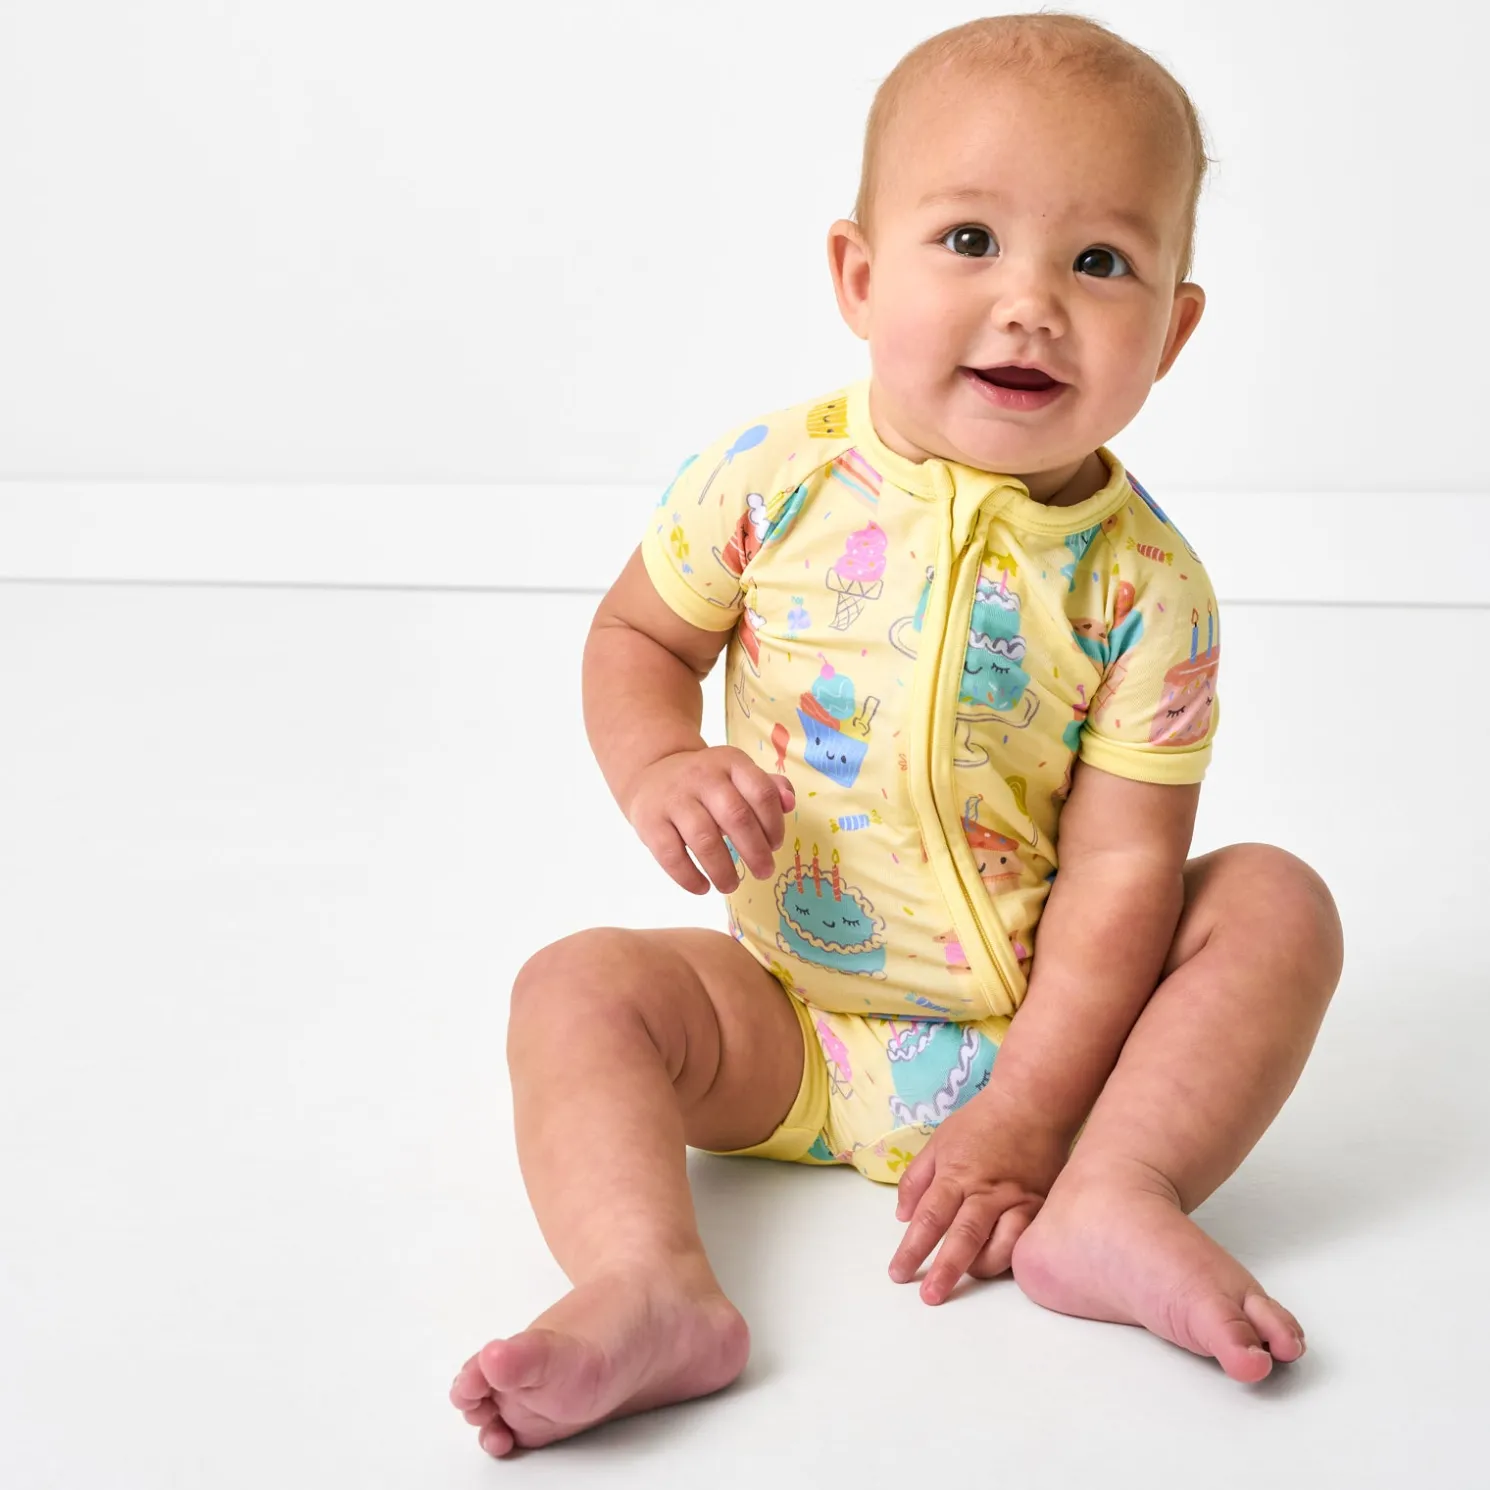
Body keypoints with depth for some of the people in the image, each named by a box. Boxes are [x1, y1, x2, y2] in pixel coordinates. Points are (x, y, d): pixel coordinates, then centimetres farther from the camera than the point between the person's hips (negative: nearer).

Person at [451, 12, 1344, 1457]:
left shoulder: (1142, 583, -16)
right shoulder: (774, 482, -12)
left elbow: (1121, 864, -16)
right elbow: (635, 633, 3)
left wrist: (1026, 1115, -22)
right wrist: (658, 770, -19)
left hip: (1038, 1027, 0)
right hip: (792, 1027, 1)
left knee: (1277, 903, -16)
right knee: (577, 985, -20)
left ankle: (1108, 1203, -28)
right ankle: (651, 1288, -36)